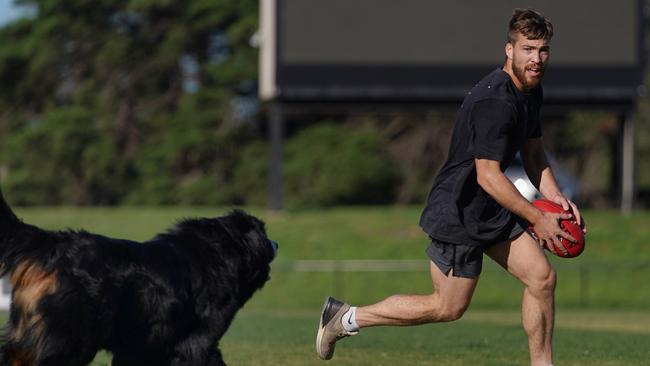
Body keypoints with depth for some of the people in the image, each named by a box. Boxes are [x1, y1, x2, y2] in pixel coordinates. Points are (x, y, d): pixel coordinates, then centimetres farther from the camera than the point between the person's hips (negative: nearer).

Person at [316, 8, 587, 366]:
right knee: (448, 307, 2)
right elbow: (488, 176, -26)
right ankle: (346, 318, 15)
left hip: (492, 212, 9)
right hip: (457, 214, -9)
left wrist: (555, 196, 2)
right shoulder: (494, 102, -26)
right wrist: (538, 218, -22)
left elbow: (533, 152, 19)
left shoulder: (530, 92, 6)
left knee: (542, 277, 2)